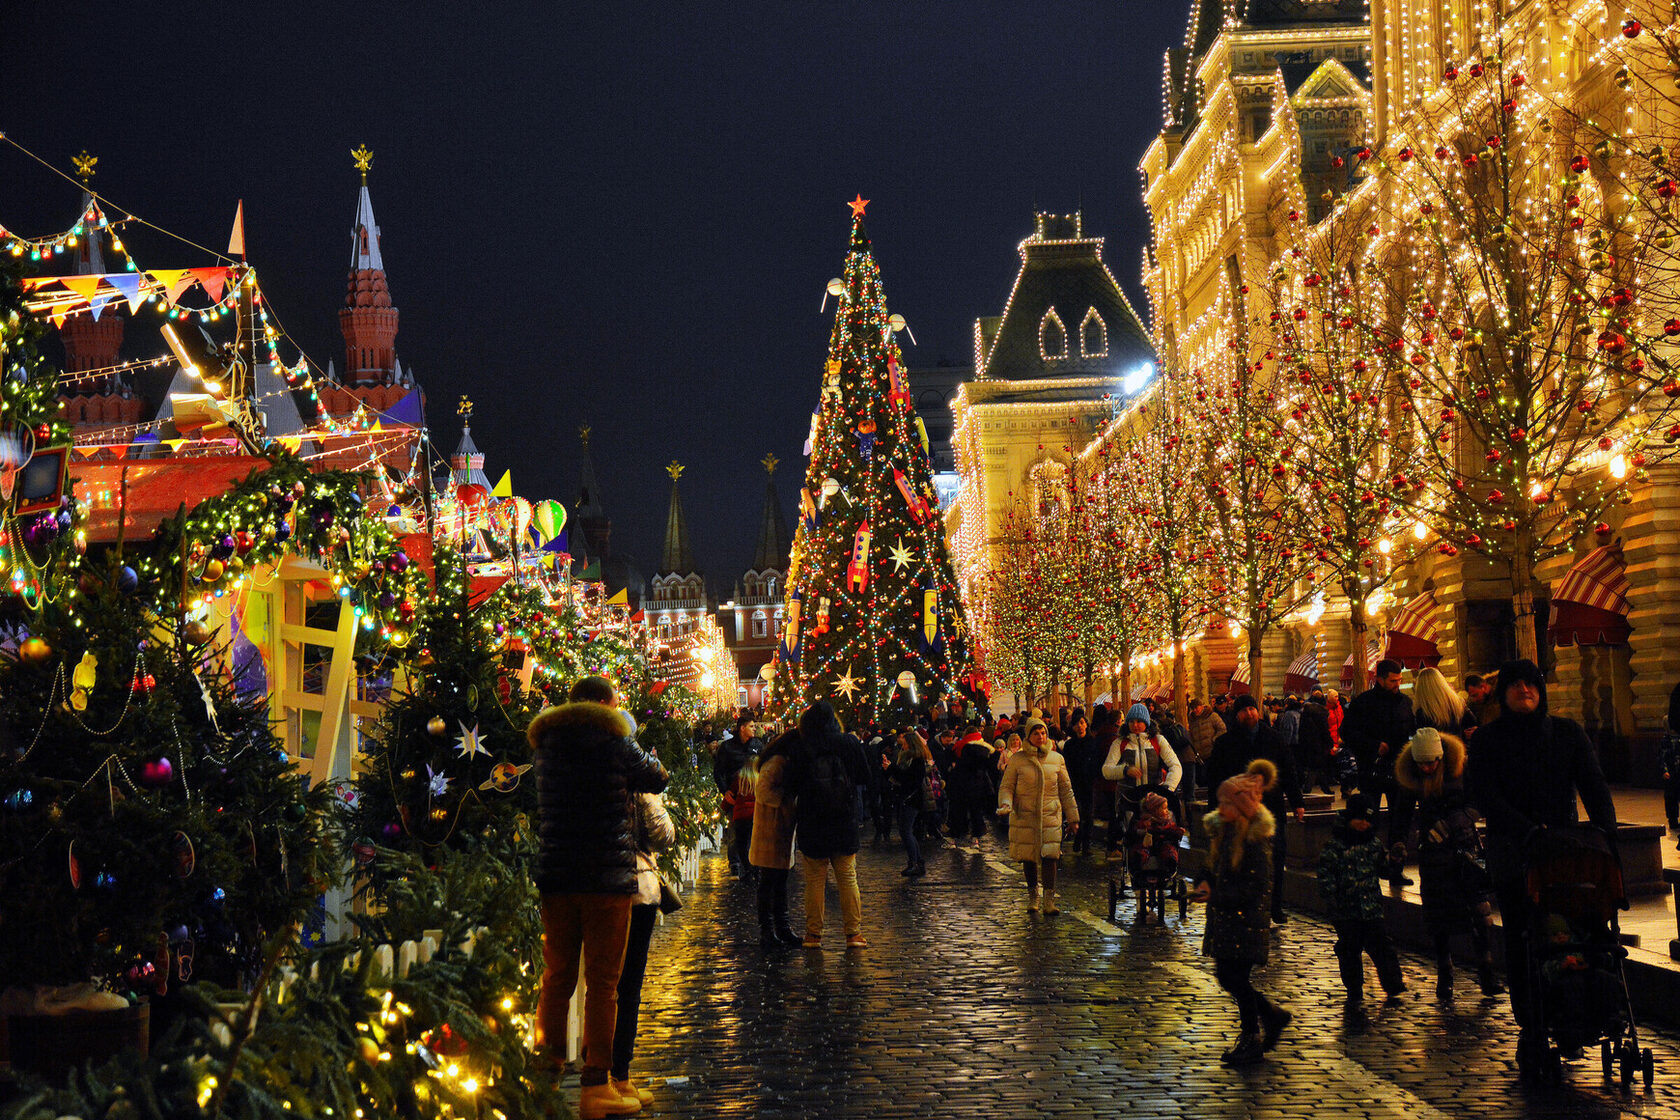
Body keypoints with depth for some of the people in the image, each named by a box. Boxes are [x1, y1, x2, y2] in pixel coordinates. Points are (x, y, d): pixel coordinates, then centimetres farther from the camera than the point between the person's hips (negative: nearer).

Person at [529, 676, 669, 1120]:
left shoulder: (546, 742, 7)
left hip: (555, 877, 4)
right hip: (608, 877, -4)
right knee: (602, 983, 1)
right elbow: (656, 780, 4)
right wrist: (637, 753, 26)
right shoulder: (614, 739, -6)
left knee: (557, 976, 15)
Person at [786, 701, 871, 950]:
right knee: (848, 878, 9)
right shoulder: (849, 743, -6)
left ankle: (814, 933, 9)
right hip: (844, 823, 1)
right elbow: (862, 777, 4)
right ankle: (853, 932, 9)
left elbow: (792, 782, -4)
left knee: (815, 879, 7)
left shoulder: (801, 748, -9)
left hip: (811, 825, -1)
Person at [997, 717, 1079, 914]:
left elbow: (1065, 789, 15)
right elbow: (1006, 787, 5)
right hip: (1024, 816, 0)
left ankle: (1050, 901, -10)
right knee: (1028, 857, 6)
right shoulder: (1017, 759, 1)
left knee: (1050, 856, -11)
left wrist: (1073, 816, 16)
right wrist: (1006, 804, -15)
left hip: (1050, 815, 0)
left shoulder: (1056, 759, 7)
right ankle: (1032, 896, 23)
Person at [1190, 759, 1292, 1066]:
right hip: (1225, 916, 8)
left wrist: (1217, 896, -19)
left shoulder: (1256, 839, -18)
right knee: (1226, 976, 12)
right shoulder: (1223, 829, 6)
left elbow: (1257, 887, -18)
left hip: (1247, 917, -8)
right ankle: (1273, 1016, 31)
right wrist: (1207, 883, -1)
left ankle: (1251, 1040, 14)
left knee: (1237, 978, -2)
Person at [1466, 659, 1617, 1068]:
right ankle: (1531, 1030, 5)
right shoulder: (1489, 739, 2)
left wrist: (1606, 828, -15)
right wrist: (1528, 829, -21)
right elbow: (1483, 795, -8)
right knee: (1520, 941, -1)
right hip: (1512, 853, -2)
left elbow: (1593, 783, 2)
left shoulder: (1567, 732, 9)